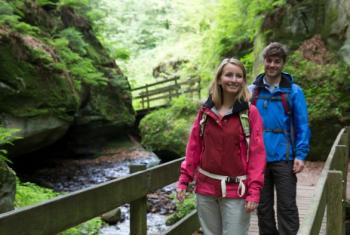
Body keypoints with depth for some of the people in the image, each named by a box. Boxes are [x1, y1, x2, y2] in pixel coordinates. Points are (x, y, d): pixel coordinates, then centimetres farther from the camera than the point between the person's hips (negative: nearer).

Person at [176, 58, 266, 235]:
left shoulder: (250, 112, -5)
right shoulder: (206, 111, 5)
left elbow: (257, 153, -8)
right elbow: (194, 148, 8)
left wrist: (254, 190, -13)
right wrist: (184, 180, 3)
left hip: (236, 190, -3)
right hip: (205, 188, 4)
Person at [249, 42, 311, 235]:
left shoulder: (293, 91, 0)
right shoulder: (252, 91, 6)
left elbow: (302, 126, -2)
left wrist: (300, 155, -10)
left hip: (284, 159, -2)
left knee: (287, 207, 1)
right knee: (263, 207, 12)